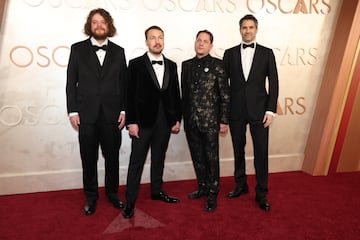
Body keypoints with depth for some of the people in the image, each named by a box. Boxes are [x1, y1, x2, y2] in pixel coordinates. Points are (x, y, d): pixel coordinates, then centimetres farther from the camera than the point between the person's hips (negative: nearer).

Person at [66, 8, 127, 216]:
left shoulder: (118, 51, 8)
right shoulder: (78, 49, 5)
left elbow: (124, 83, 6)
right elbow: (71, 82, 3)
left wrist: (124, 110, -1)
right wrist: (73, 111, -4)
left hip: (112, 114, 1)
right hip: (86, 115, 0)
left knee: (112, 157, 10)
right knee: (89, 158, 8)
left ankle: (112, 192, 27)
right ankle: (91, 197, 24)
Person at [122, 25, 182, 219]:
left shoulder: (171, 65, 10)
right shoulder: (136, 64, -3)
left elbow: (175, 94, 10)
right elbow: (130, 95, -7)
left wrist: (177, 119, 7)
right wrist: (131, 122, -11)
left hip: (165, 121, 4)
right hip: (143, 121, -4)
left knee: (159, 159, 15)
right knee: (136, 162, 1)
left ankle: (157, 191, 31)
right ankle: (130, 201, 11)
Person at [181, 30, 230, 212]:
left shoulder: (217, 65, -2)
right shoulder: (186, 65, 11)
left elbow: (225, 95, -4)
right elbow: (184, 93, 12)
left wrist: (224, 121, -8)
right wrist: (183, 117, 9)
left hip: (210, 121, -4)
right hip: (191, 120, 4)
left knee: (211, 158, 3)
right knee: (197, 157, 14)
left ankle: (212, 194, 16)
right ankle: (203, 187, 31)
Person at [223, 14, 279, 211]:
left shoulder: (267, 53, 5)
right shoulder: (230, 53, 8)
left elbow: (273, 83, 2)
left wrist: (271, 110, -7)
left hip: (259, 110, -1)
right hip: (236, 111, 2)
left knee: (261, 153, 0)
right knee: (238, 151, 11)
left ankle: (261, 193, 13)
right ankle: (241, 185, 29)